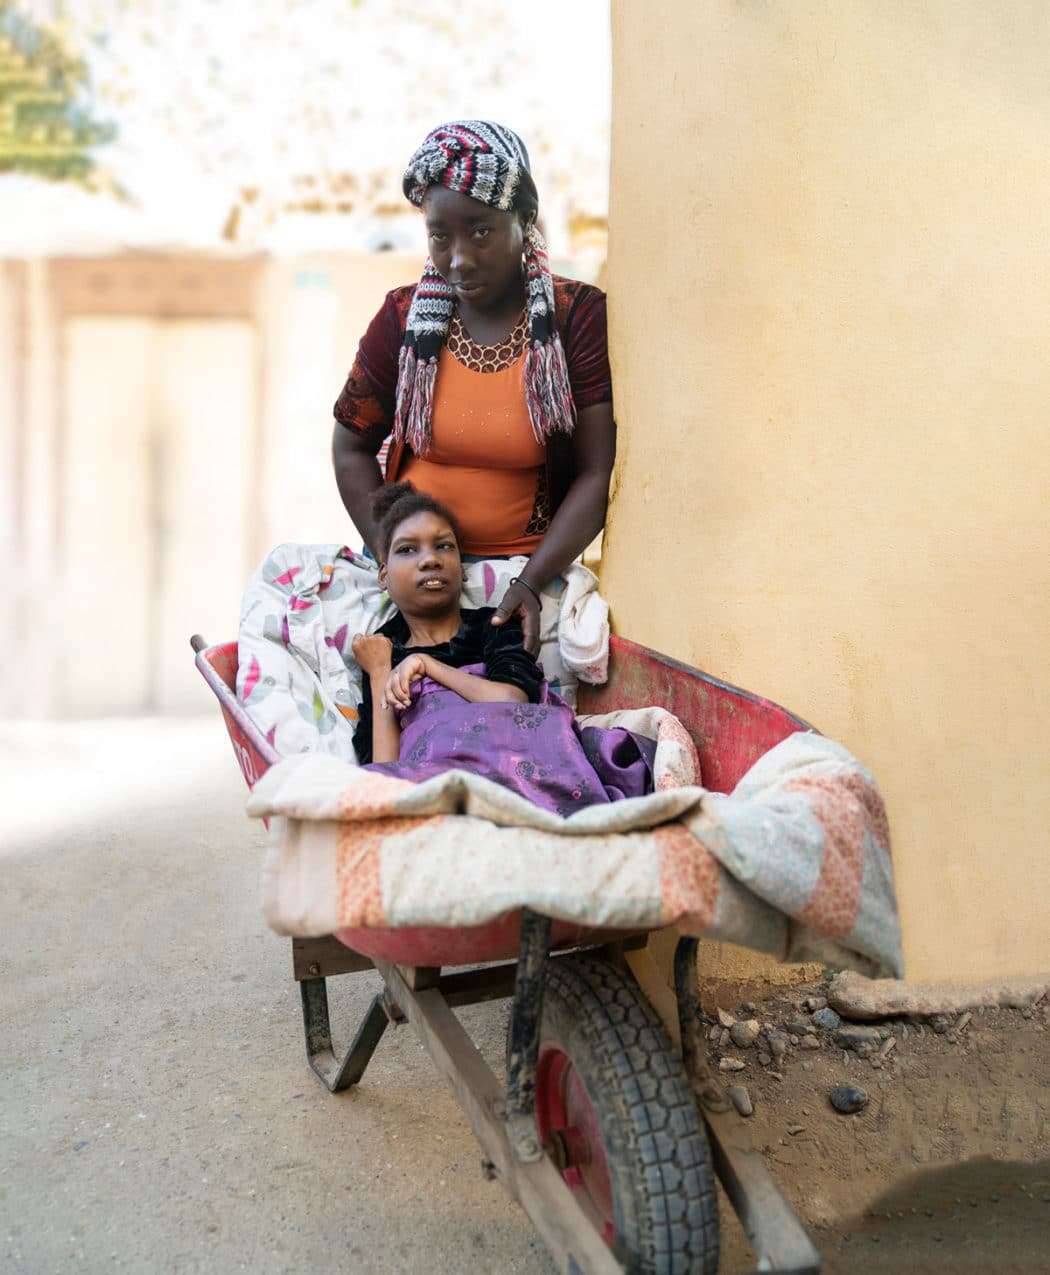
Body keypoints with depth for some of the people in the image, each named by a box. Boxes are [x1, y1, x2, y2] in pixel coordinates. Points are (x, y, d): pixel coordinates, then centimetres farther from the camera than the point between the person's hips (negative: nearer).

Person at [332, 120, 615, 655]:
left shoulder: (579, 316, -4)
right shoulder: (406, 315, 3)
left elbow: (597, 474, -7)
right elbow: (352, 446, 9)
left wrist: (531, 583, -17)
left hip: (529, 565, -1)